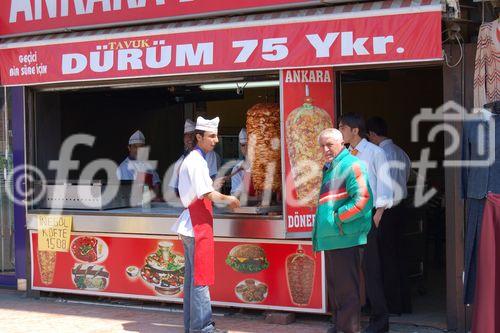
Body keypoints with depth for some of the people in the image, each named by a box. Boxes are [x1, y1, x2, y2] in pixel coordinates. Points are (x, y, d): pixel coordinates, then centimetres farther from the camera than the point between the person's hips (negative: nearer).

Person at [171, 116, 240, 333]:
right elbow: (206, 194, -20)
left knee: (192, 275, 12)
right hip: (198, 223, -10)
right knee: (200, 277, -9)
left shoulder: (192, 159, 18)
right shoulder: (197, 161, -13)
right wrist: (228, 199, -6)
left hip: (190, 225, 10)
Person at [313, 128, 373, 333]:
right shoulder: (329, 169, 20)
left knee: (346, 289, -5)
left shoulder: (350, 165, -10)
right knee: (334, 287, 18)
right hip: (330, 238, 10)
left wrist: (338, 217, -19)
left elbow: (363, 199, -21)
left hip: (344, 237, -10)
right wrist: (319, 234, 17)